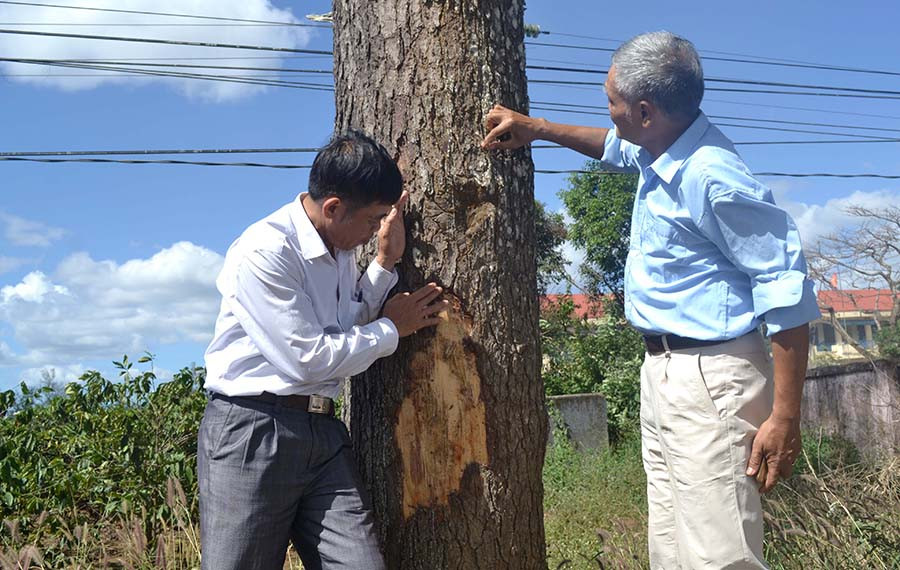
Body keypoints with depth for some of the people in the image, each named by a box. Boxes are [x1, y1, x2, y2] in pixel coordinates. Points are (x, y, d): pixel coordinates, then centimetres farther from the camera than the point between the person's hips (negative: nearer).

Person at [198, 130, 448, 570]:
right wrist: (392, 329, -4)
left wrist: (385, 261, 6)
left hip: (323, 433, 7)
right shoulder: (263, 252, -16)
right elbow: (307, 359, -16)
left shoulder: (341, 248, 9)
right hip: (252, 433, -7)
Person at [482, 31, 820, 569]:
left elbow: (788, 291, -19)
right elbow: (614, 146, 32)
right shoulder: (659, 149, 7)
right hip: (662, 369, 10)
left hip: (709, 379, -9)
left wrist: (785, 417, -20)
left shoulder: (713, 178, -21)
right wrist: (535, 128, 24)